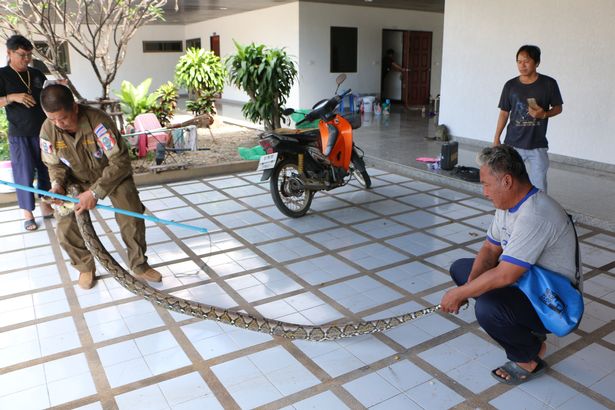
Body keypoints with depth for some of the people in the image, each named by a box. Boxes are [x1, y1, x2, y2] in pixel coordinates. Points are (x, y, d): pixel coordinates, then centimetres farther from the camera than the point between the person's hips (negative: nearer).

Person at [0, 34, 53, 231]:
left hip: (43, 131, 5)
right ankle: (27, 213, 7)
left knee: (46, 169, 9)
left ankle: (45, 206, 22)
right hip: (19, 134, -5)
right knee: (24, 172, -2)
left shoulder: (36, 74, 10)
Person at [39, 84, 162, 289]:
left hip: (113, 174, -3)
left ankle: (139, 266, 11)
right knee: (65, 230, -10)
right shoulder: (47, 131, -20)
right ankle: (85, 268, 16)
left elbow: (120, 161, -33)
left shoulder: (98, 121, -34)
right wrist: (57, 184, -24)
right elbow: (54, 165, -2)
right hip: (77, 180, 3)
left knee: (132, 220, -12)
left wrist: (95, 192, -38)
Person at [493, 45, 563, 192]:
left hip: (538, 145, -1)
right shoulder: (510, 85, 1)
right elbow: (504, 113, 7)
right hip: (513, 144, 1)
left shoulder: (548, 84, -3)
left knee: (539, 187, 3)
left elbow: (558, 108, 7)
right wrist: (496, 139, 4)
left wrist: (544, 114, -15)